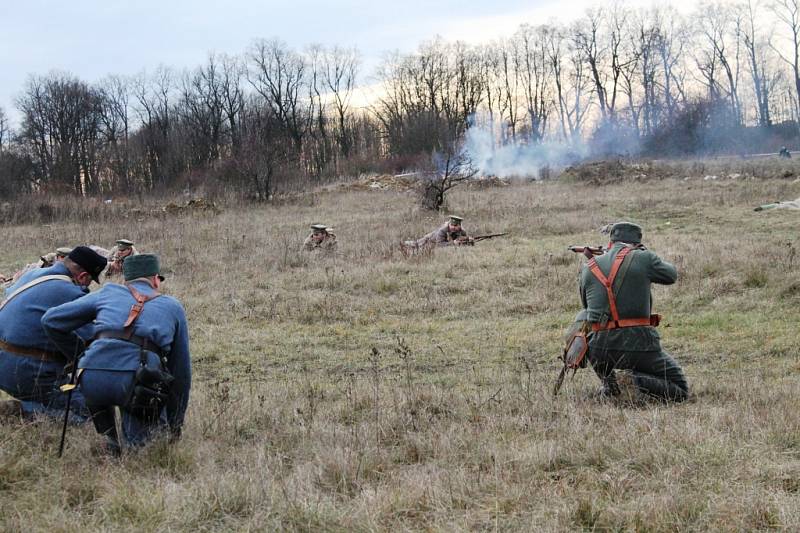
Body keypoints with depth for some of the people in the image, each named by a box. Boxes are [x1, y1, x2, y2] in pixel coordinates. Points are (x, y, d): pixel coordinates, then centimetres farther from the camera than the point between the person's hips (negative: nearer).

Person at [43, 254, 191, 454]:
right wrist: (176, 422, 37)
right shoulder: (173, 306, 24)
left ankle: (108, 436, 21)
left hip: (93, 383, 0)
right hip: (138, 385, 0)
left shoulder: (108, 293, 23)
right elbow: (181, 368, 28)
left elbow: (51, 320, 22)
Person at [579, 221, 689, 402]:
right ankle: (637, 382, -13)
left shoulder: (588, 268, 8)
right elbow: (671, 275, 17)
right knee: (680, 392, 11)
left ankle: (609, 383, 19)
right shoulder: (643, 258, -2)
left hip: (601, 349, 3)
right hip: (638, 345, -3)